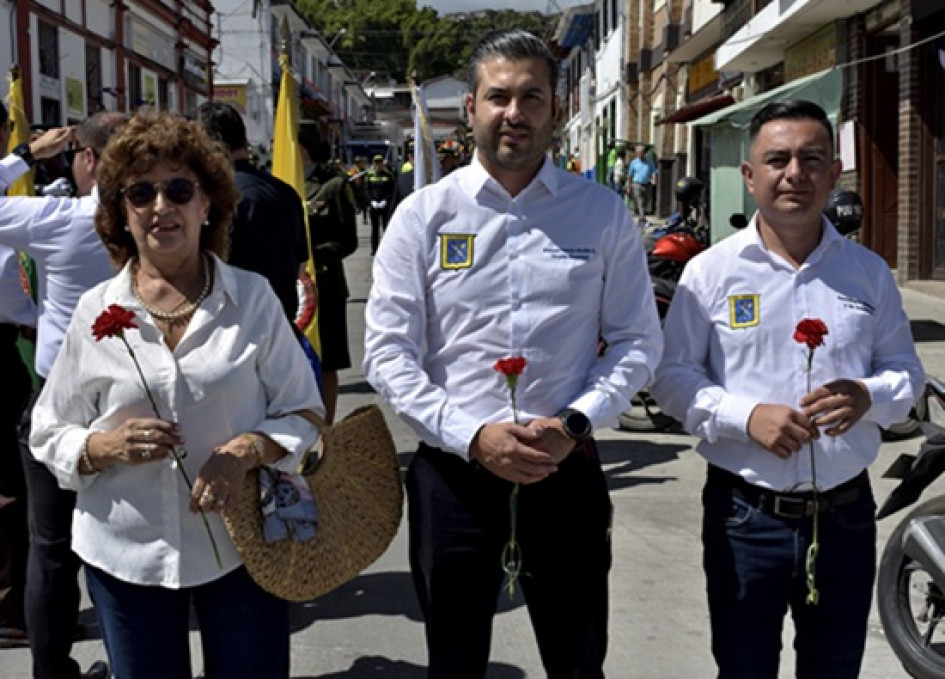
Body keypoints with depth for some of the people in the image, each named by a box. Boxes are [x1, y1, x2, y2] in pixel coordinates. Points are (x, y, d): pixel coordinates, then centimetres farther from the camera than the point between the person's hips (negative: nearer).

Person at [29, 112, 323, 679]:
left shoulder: (253, 298, -2)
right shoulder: (96, 311, 0)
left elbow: (303, 413, 1)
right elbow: (50, 437, 5)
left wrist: (248, 449, -18)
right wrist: (106, 446, -16)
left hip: (241, 543, 0)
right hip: (125, 553, 1)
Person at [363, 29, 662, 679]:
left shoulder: (603, 214, 1)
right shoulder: (423, 215, -2)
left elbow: (637, 342, 3)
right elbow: (388, 352, -5)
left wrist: (575, 423, -13)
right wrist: (473, 435, -16)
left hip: (567, 471, 1)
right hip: (453, 472, 0)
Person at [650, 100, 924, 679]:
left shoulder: (868, 272, 6)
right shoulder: (710, 271, -2)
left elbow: (906, 370, 10)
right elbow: (674, 376, -3)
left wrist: (869, 396, -13)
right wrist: (747, 415, -19)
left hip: (846, 515, 3)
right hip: (745, 516, -2)